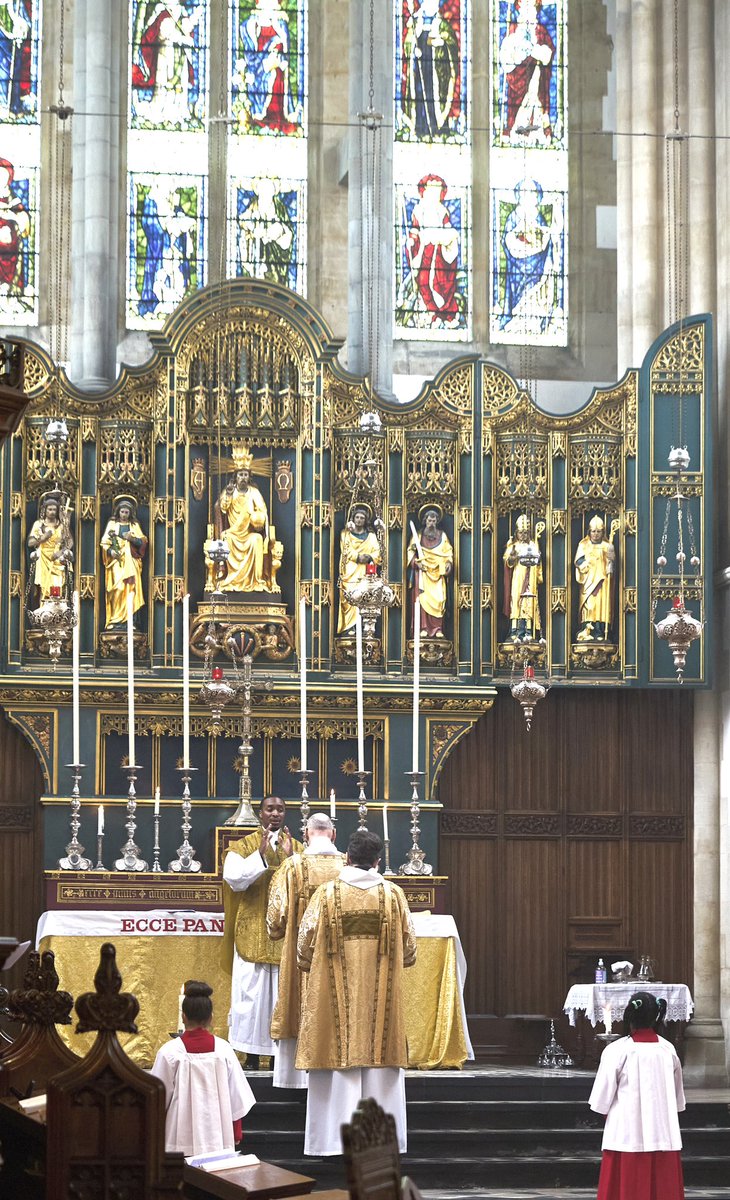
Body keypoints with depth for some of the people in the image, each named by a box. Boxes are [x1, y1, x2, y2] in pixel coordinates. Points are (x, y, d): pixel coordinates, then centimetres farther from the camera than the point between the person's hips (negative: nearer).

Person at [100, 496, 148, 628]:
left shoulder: (135, 525, 15)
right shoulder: (112, 524, 10)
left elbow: (143, 542, 7)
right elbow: (105, 542, 3)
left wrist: (132, 538, -11)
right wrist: (110, 551, -16)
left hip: (131, 562, 2)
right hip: (116, 561, -2)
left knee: (131, 587, -8)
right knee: (118, 588, -13)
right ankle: (115, 619, -13)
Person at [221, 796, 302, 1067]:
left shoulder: (298, 848, 11)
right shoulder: (243, 847, 5)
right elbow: (233, 878, -12)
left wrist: (290, 858, -15)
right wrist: (261, 855, -19)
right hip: (253, 933, -2)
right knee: (252, 992, -5)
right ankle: (252, 1054, -1)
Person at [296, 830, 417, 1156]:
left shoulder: (327, 894, -4)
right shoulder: (393, 895, -1)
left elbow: (305, 948, -2)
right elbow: (409, 951, 5)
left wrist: (316, 966, 18)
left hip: (335, 995, -1)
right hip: (382, 998, 1)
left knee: (338, 1060, 1)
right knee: (379, 1061, 6)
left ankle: (334, 1138, -1)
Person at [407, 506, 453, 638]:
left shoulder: (442, 535, 13)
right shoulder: (418, 535, 7)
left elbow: (448, 552, 14)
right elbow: (411, 551, 4)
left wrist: (449, 562, -4)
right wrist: (416, 562, -12)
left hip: (438, 572, 2)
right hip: (422, 571, -2)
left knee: (438, 599, -5)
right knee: (423, 598, -10)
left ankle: (438, 629, -5)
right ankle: (424, 628, -12)